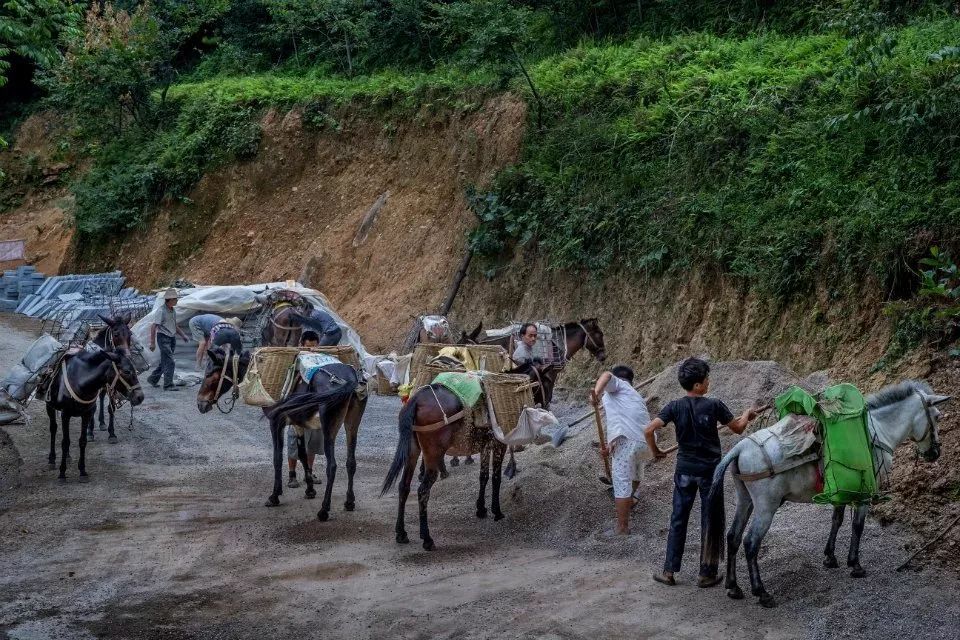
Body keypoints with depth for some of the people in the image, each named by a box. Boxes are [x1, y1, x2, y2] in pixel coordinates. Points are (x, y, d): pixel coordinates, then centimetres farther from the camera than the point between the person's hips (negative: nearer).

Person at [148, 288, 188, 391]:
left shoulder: (173, 310, 9)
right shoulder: (162, 311, -16)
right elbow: (153, 327, -16)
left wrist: (183, 335, 12)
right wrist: (152, 343, -18)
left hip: (172, 338, 8)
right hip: (163, 337, -8)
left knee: (165, 361, 15)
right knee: (169, 362, -12)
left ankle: (153, 379, 31)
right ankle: (168, 385, -9)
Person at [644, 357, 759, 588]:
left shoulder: (675, 407, -7)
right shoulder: (714, 405, -12)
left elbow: (649, 430, -14)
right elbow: (738, 428, 0)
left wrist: (655, 451, 3)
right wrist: (747, 414, 21)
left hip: (685, 470, 2)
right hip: (710, 470, -2)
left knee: (678, 520, 11)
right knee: (709, 522, 8)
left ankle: (669, 571, 12)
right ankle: (706, 574, 13)